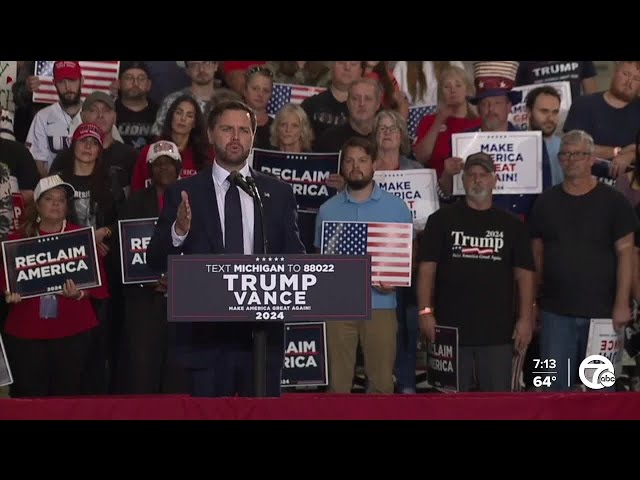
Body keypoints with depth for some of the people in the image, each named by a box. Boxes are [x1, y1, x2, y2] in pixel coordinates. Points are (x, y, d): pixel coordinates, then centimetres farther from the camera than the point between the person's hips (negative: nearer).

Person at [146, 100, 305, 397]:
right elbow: (156, 261, -1)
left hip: (263, 331, 2)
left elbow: (295, 258, 10)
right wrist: (179, 231, -20)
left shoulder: (278, 193, 10)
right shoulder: (183, 193, 4)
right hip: (205, 332, -1)